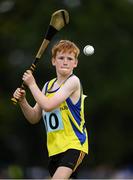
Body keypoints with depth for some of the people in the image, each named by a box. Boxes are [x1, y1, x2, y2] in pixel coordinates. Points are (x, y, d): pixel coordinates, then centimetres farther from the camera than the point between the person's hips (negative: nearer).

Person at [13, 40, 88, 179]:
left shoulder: (73, 81, -11)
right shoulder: (48, 85, 12)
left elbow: (48, 105, -20)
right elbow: (34, 118, 14)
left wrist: (31, 84, -10)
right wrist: (22, 101, -3)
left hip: (74, 144, -8)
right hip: (55, 149, 8)